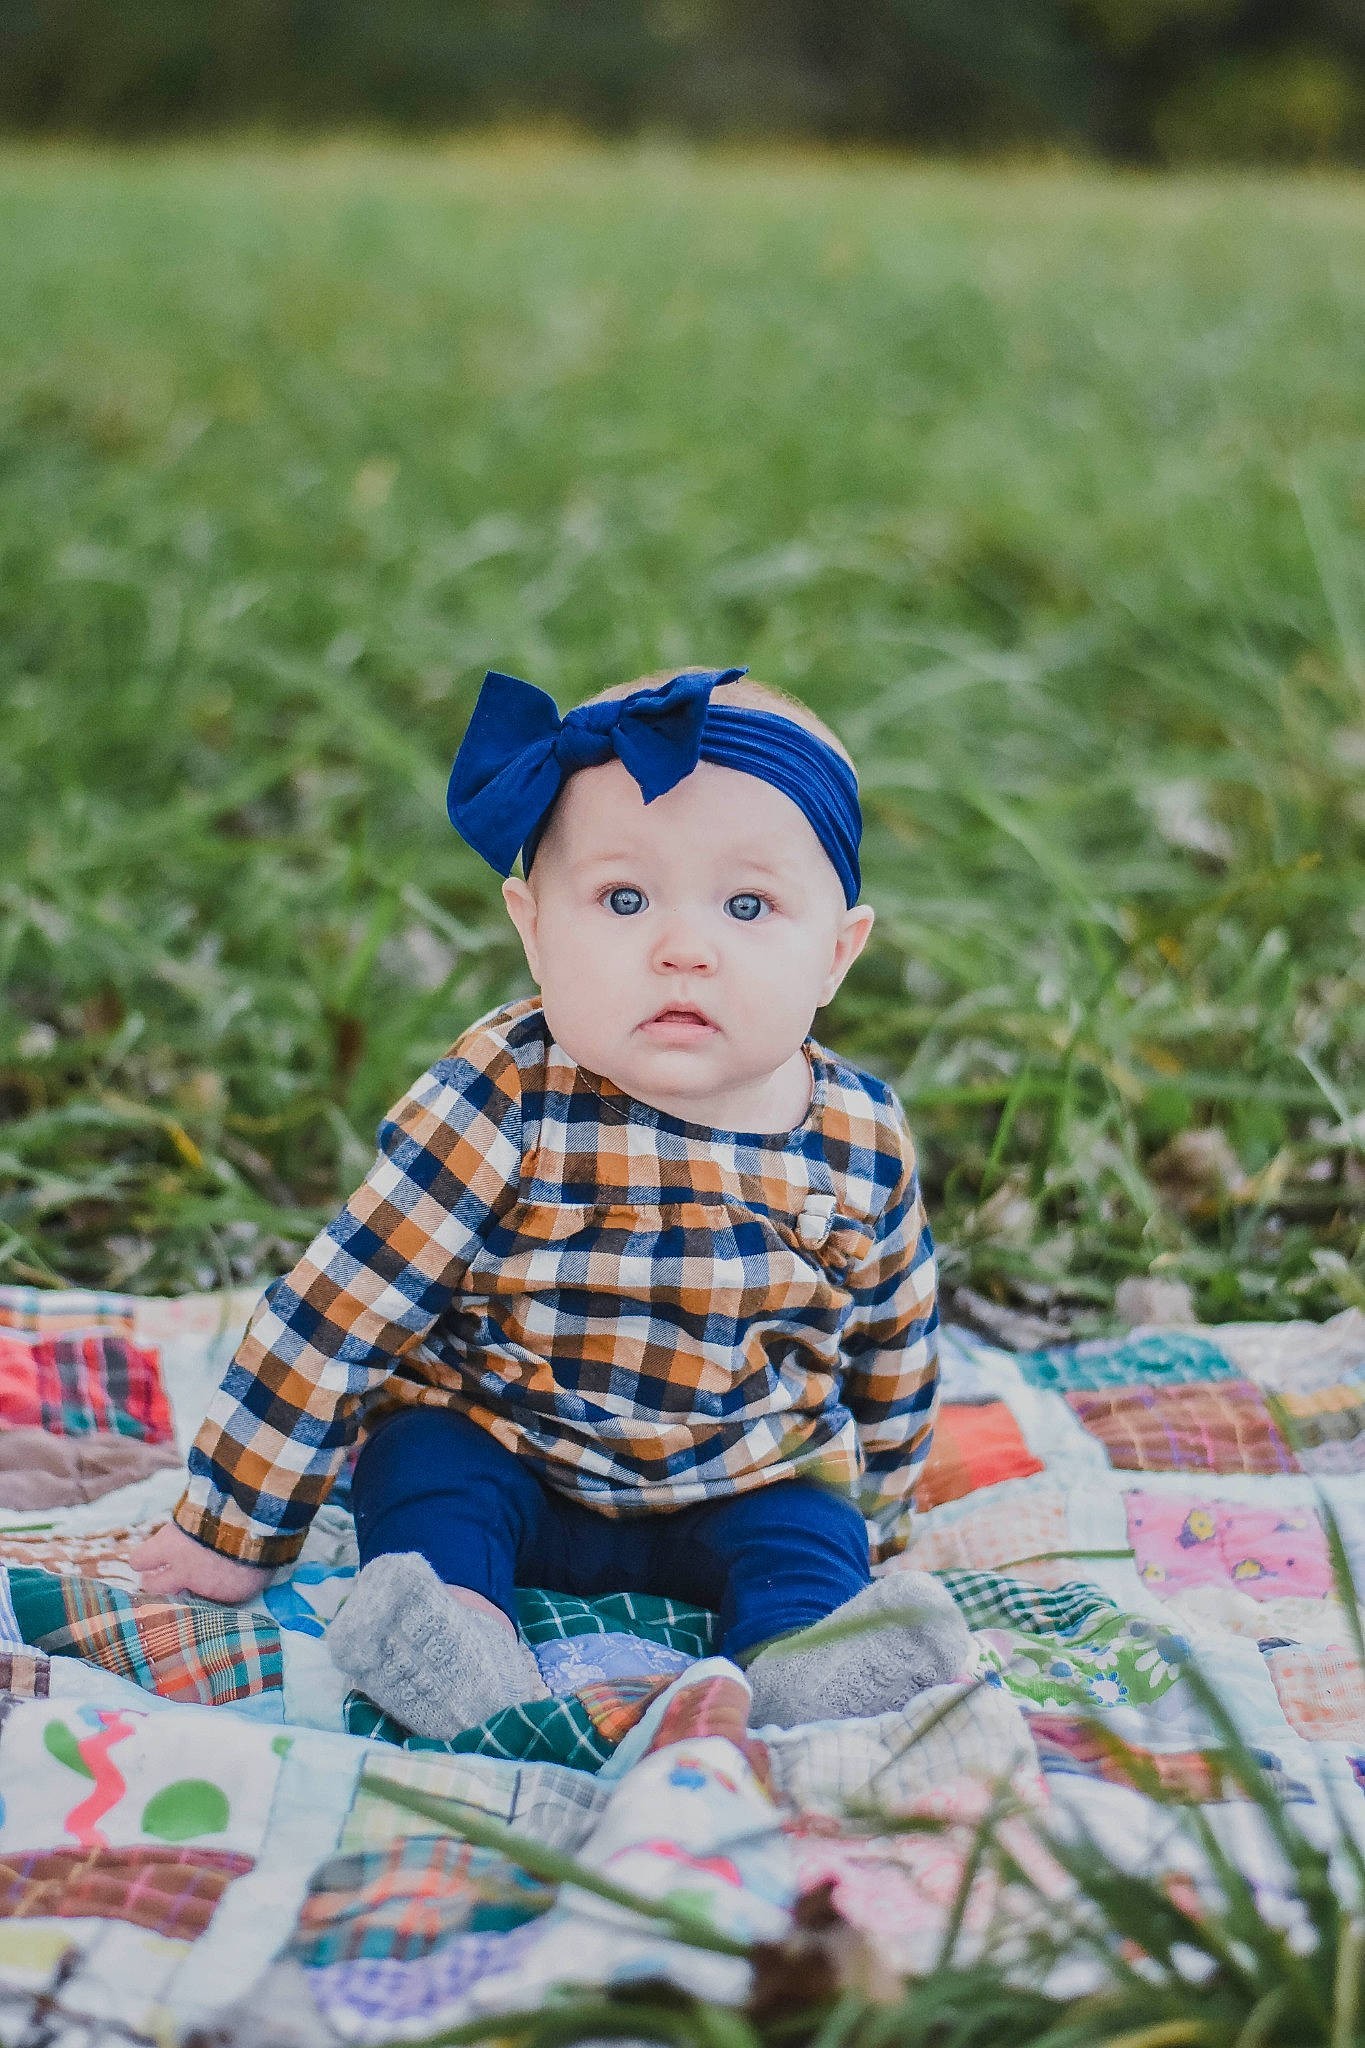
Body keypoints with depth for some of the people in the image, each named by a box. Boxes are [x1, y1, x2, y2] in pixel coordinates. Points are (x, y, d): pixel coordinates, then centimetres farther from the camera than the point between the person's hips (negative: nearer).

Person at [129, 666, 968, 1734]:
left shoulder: (865, 1142, -11)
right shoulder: (503, 1105, -22)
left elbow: (893, 1352, 8)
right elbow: (334, 1316, -18)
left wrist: (872, 1524, 17)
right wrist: (236, 1532, -15)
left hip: (745, 1493, 2)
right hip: (504, 1462, -1)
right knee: (424, 1448, -27)